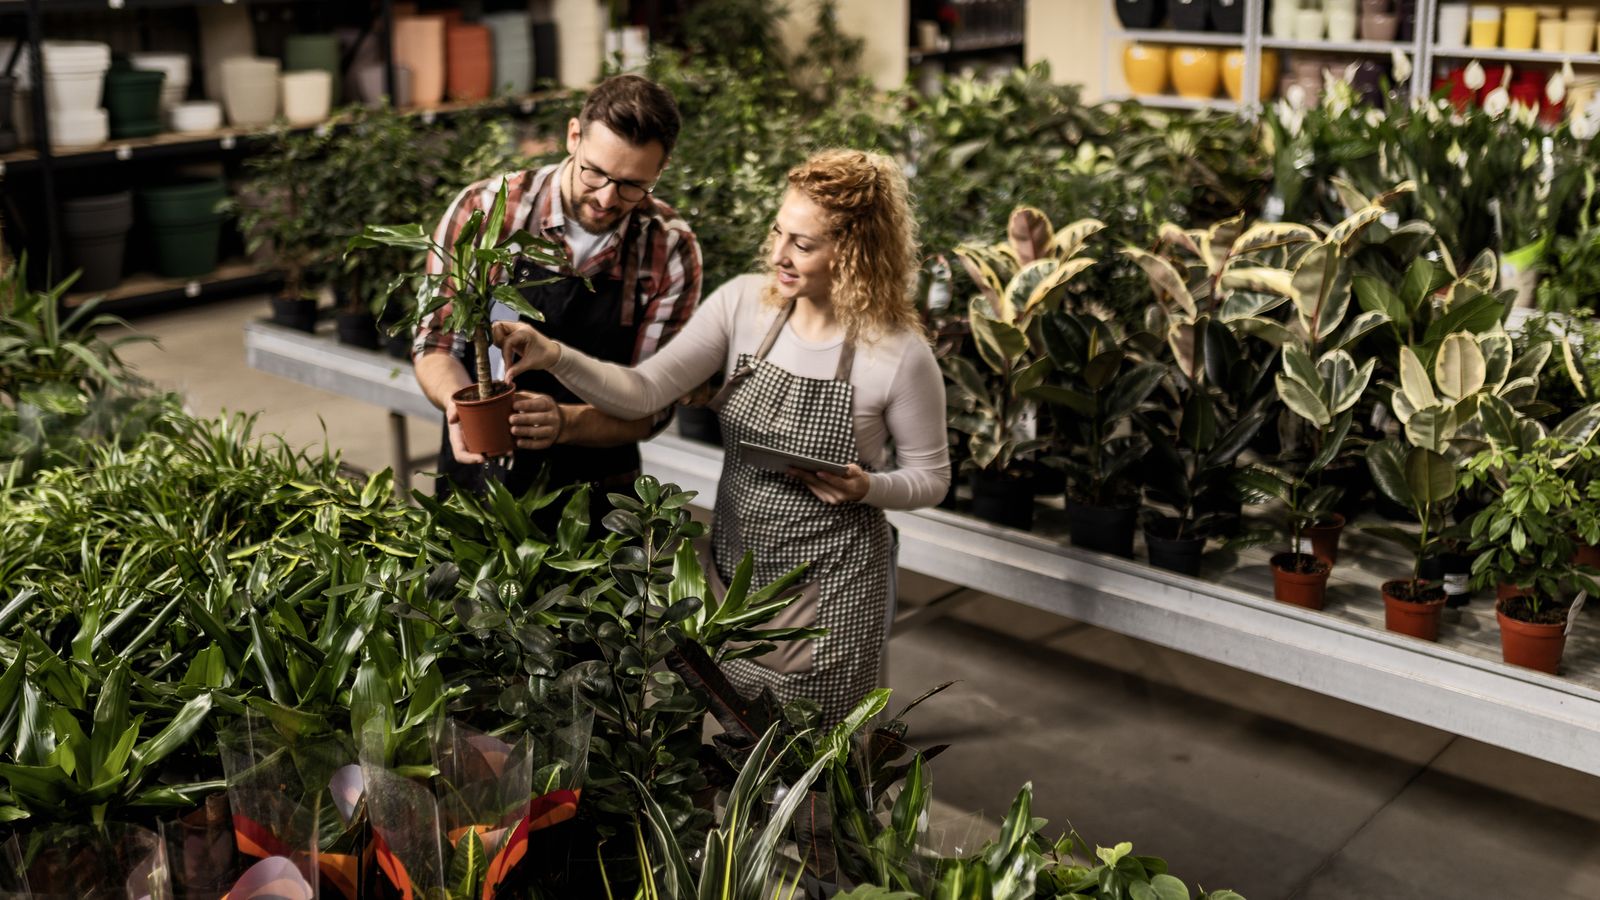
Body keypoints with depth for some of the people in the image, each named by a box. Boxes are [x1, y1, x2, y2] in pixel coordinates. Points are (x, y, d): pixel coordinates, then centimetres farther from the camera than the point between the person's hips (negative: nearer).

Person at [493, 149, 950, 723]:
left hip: (829, 587, -4)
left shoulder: (899, 353, -17)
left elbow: (930, 478, -4)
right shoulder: (743, 303, -7)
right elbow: (645, 392, -13)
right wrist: (555, 356, -28)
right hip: (735, 563, 4)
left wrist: (866, 487, -24)